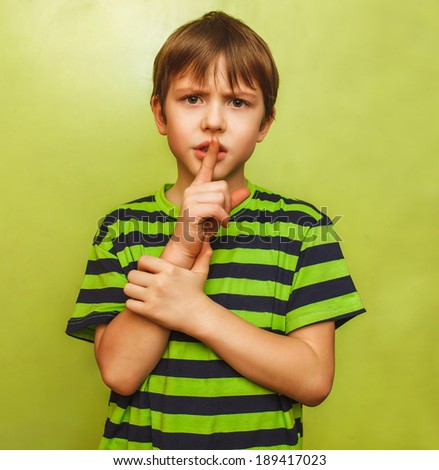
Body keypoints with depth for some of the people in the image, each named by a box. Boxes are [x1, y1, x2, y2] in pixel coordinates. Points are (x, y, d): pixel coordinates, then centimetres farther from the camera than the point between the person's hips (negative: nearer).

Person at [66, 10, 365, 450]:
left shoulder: (302, 226, -7)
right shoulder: (122, 227, -5)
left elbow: (314, 378, -13)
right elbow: (119, 371, -14)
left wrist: (195, 311, -22)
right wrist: (181, 247, -23)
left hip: (262, 448, 0)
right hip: (140, 443, 1)